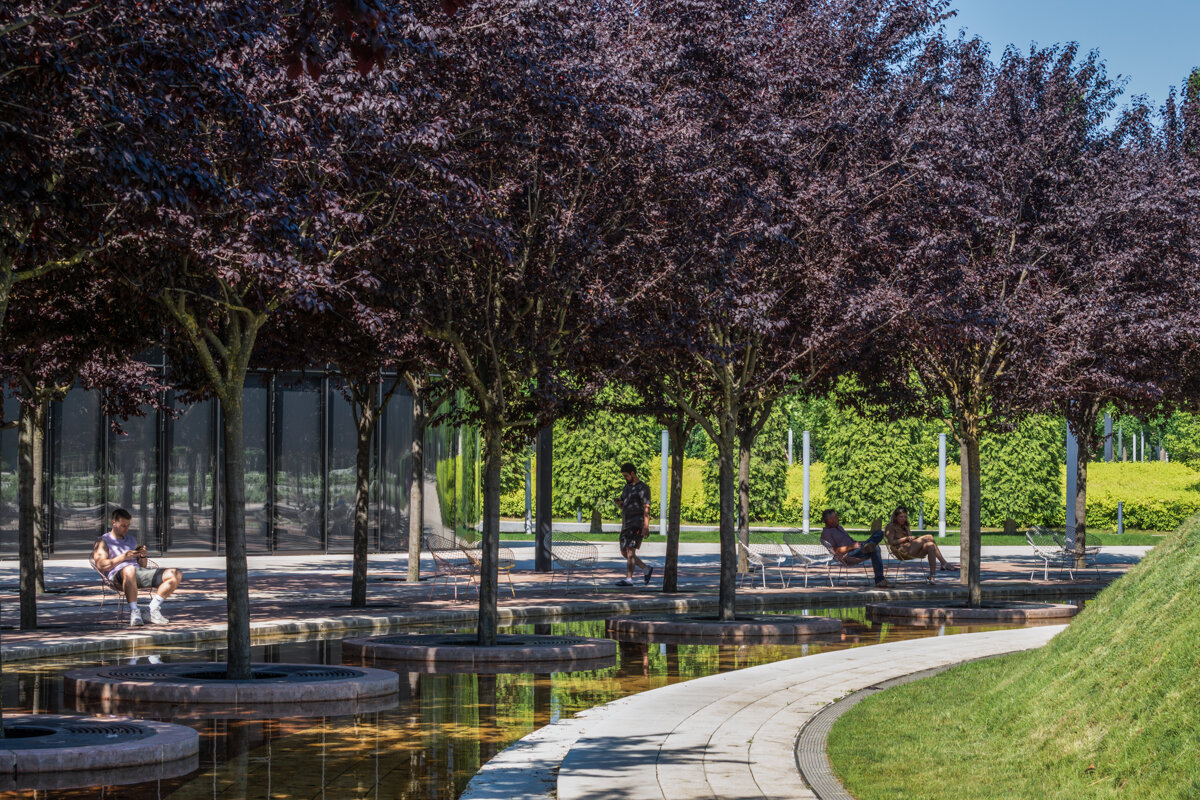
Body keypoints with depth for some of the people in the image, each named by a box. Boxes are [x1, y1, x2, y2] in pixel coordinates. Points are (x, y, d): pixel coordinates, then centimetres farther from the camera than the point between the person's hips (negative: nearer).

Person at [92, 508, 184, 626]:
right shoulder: (103, 542, 13)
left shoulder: (132, 539, 32)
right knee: (130, 570, -46)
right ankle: (134, 611, -40)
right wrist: (123, 557, -10)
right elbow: (101, 566, -4)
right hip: (117, 575, -6)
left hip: (140, 572, 6)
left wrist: (143, 556, 7)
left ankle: (154, 607, -14)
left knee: (176, 575, -12)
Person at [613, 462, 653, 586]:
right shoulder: (627, 487, 18)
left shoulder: (643, 488, -7)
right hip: (626, 524, 9)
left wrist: (646, 526, -22)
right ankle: (646, 569, 22)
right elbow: (623, 505, 26)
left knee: (630, 550, -15)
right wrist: (618, 501, 1)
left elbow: (646, 508, -14)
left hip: (637, 524, -9)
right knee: (624, 552, 9)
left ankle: (629, 578, -16)